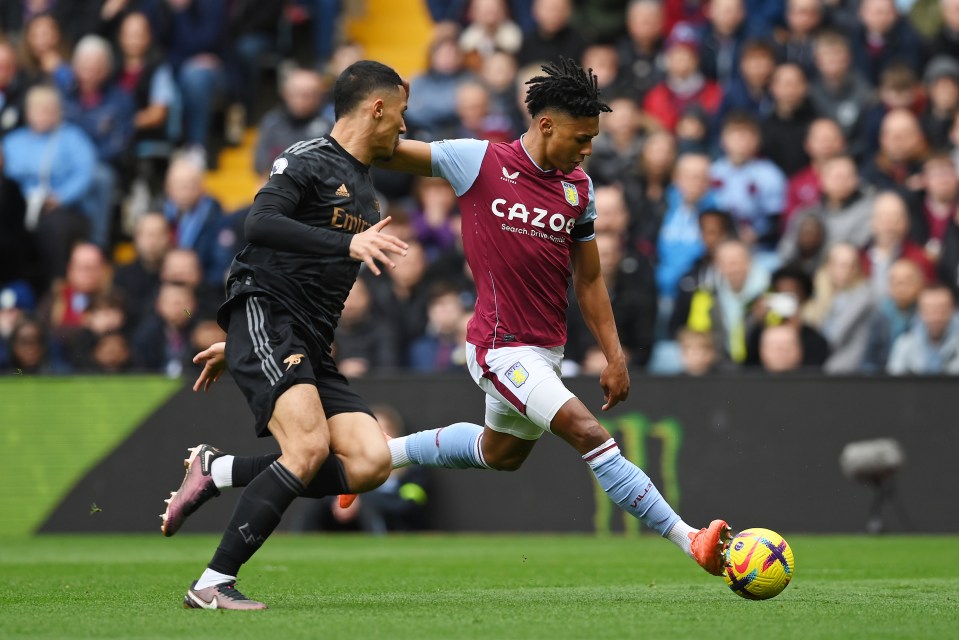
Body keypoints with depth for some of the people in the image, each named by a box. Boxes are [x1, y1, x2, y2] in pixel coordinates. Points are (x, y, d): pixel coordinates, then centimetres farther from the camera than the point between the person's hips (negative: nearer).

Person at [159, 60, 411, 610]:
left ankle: (217, 472, -1)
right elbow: (259, 225, -21)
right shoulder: (309, 161, -3)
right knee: (309, 447, -27)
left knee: (371, 462, -12)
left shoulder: (365, 192, 24)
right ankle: (213, 585, -22)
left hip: (311, 348, 8)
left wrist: (236, 344, 30)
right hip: (264, 324, -8)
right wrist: (348, 243, -29)